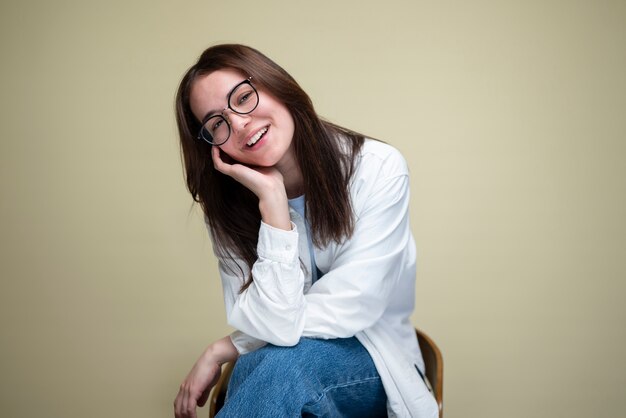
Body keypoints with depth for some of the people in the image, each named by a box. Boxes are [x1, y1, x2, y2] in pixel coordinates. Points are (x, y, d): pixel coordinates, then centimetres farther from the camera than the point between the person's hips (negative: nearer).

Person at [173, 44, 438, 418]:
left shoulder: (377, 169, -16)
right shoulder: (229, 207, -7)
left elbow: (348, 311, -20)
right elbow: (273, 325, -19)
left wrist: (220, 351, -13)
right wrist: (272, 199, -24)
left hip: (373, 365, -2)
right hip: (276, 372, 2)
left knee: (287, 358, -32)